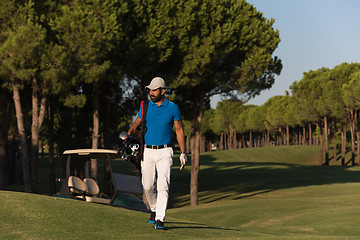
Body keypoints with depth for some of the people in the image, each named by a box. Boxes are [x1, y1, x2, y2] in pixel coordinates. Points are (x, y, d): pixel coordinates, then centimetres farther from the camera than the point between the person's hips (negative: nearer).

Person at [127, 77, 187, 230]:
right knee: (147, 187, 3)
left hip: (164, 152, -2)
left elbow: (179, 130, 6)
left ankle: (160, 220, -12)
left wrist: (183, 152, 4)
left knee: (163, 186, -12)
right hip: (148, 152, 2)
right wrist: (128, 134, -7)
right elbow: (136, 123, 14)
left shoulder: (173, 108, 0)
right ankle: (154, 209, 31)